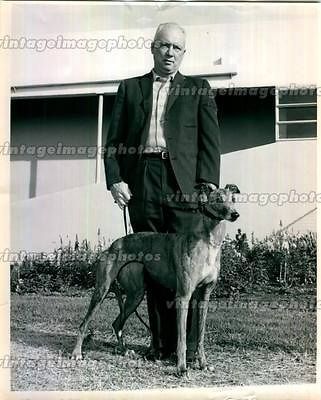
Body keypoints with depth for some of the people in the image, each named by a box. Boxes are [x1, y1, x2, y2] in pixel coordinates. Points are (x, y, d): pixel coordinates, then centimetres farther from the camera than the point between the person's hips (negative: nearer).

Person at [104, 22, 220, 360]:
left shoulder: (199, 90, 16)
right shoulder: (130, 88, 19)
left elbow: (210, 140, 7)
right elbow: (114, 139, 14)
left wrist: (208, 181, -6)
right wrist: (115, 179, -1)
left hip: (183, 184, -2)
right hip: (141, 184, 2)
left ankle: (186, 344, -4)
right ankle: (159, 342, 7)